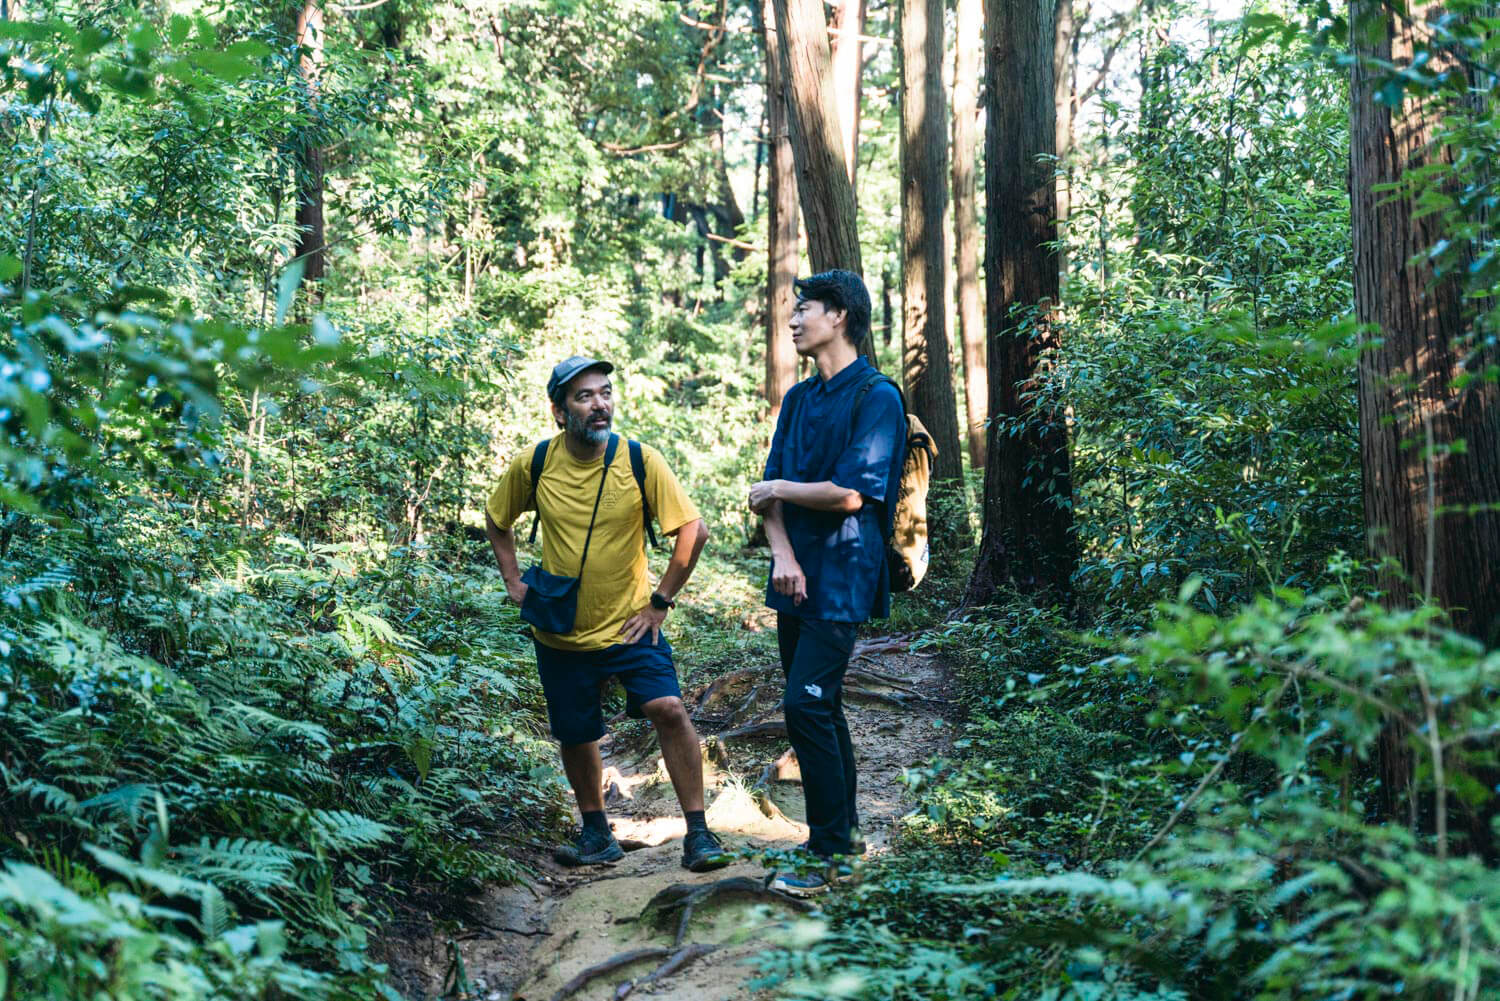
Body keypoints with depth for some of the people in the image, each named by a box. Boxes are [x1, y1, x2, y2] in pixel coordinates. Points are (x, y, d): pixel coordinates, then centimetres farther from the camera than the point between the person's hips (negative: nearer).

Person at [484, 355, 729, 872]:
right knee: (576, 737, 11)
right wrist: (514, 582, 2)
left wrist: (660, 602, -9)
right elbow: (496, 521, 11)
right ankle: (596, 834, 34)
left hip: (630, 624, -2)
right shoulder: (533, 465, -8)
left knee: (669, 709, -19)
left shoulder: (640, 461, -13)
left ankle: (697, 832, -8)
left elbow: (694, 530, -9)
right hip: (561, 632, 2)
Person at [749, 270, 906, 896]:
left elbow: (850, 493, -18)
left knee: (806, 706, -13)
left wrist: (778, 491, -5)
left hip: (841, 580, -8)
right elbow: (772, 486, 9)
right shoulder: (799, 398, 14)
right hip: (798, 579, 8)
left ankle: (830, 853, -4)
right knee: (819, 708, 14)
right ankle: (843, 829, 26)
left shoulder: (876, 397, -10)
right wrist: (783, 554, -8)